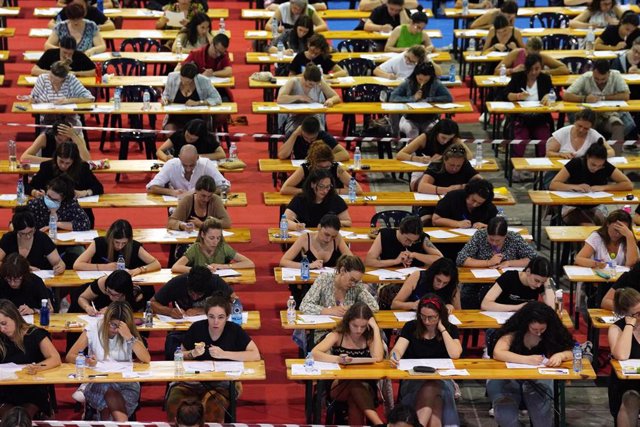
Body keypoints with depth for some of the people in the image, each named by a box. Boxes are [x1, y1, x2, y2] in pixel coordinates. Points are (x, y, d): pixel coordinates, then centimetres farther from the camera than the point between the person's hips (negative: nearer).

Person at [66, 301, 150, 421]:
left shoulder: (129, 332, 3)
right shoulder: (94, 329, -1)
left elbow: (146, 359, -9)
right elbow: (69, 357, -3)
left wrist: (129, 337, -18)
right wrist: (86, 360, -25)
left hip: (126, 383, 0)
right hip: (98, 383, 1)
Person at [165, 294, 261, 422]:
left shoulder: (234, 331, -5)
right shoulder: (196, 328, -1)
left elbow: (255, 355, -14)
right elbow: (181, 356, 12)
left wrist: (224, 354, -19)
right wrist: (193, 354, -12)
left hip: (221, 384, -1)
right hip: (192, 381, 1)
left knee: (212, 410, -35)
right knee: (174, 405, -30)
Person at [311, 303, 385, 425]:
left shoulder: (369, 337, 2)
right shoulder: (338, 335, -3)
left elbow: (378, 357, -19)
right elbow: (314, 353, -17)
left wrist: (376, 329, -14)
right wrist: (338, 359, -35)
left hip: (365, 387, 0)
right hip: (339, 386, 0)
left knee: (354, 399, -38)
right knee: (354, 383, -37)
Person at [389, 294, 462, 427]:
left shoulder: (450, 330, 4)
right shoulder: (411, 327, 6)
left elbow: (455, 354, -14)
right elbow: (398, 349, -7)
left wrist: (442, 329, -9)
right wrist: (395, 357, -32)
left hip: (441, 379, 0)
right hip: (413, 379, 0)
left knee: (431, 389, -37)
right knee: (430, 391, -35)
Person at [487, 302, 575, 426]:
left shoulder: (552, 333, -2)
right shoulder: (514, 331, -11)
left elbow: (571, 352, -3)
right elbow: (497, 353, -22)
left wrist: (560, 355, -27)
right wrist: (527, 360, -33)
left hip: (539, 378, 2)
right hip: (509, 377, -2)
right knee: (506, 416, -30)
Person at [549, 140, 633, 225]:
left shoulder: (606, 167, -7)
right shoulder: (575, 164, -14)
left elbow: (629, 185, -12)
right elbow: (553, 185, -18)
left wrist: (603, 187, -22)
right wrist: (575, 187, -33)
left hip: (594, 208, 3)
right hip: (573, 207, -3)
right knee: (589, 227, -32)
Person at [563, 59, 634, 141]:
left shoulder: (616, 76, -8)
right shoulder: (585, 78, -9)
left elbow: (625, 96, -17)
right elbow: (566, 96, -14)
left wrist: (603, 98, -17)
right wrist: (584, 98, -28)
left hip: (611, 114, 0)